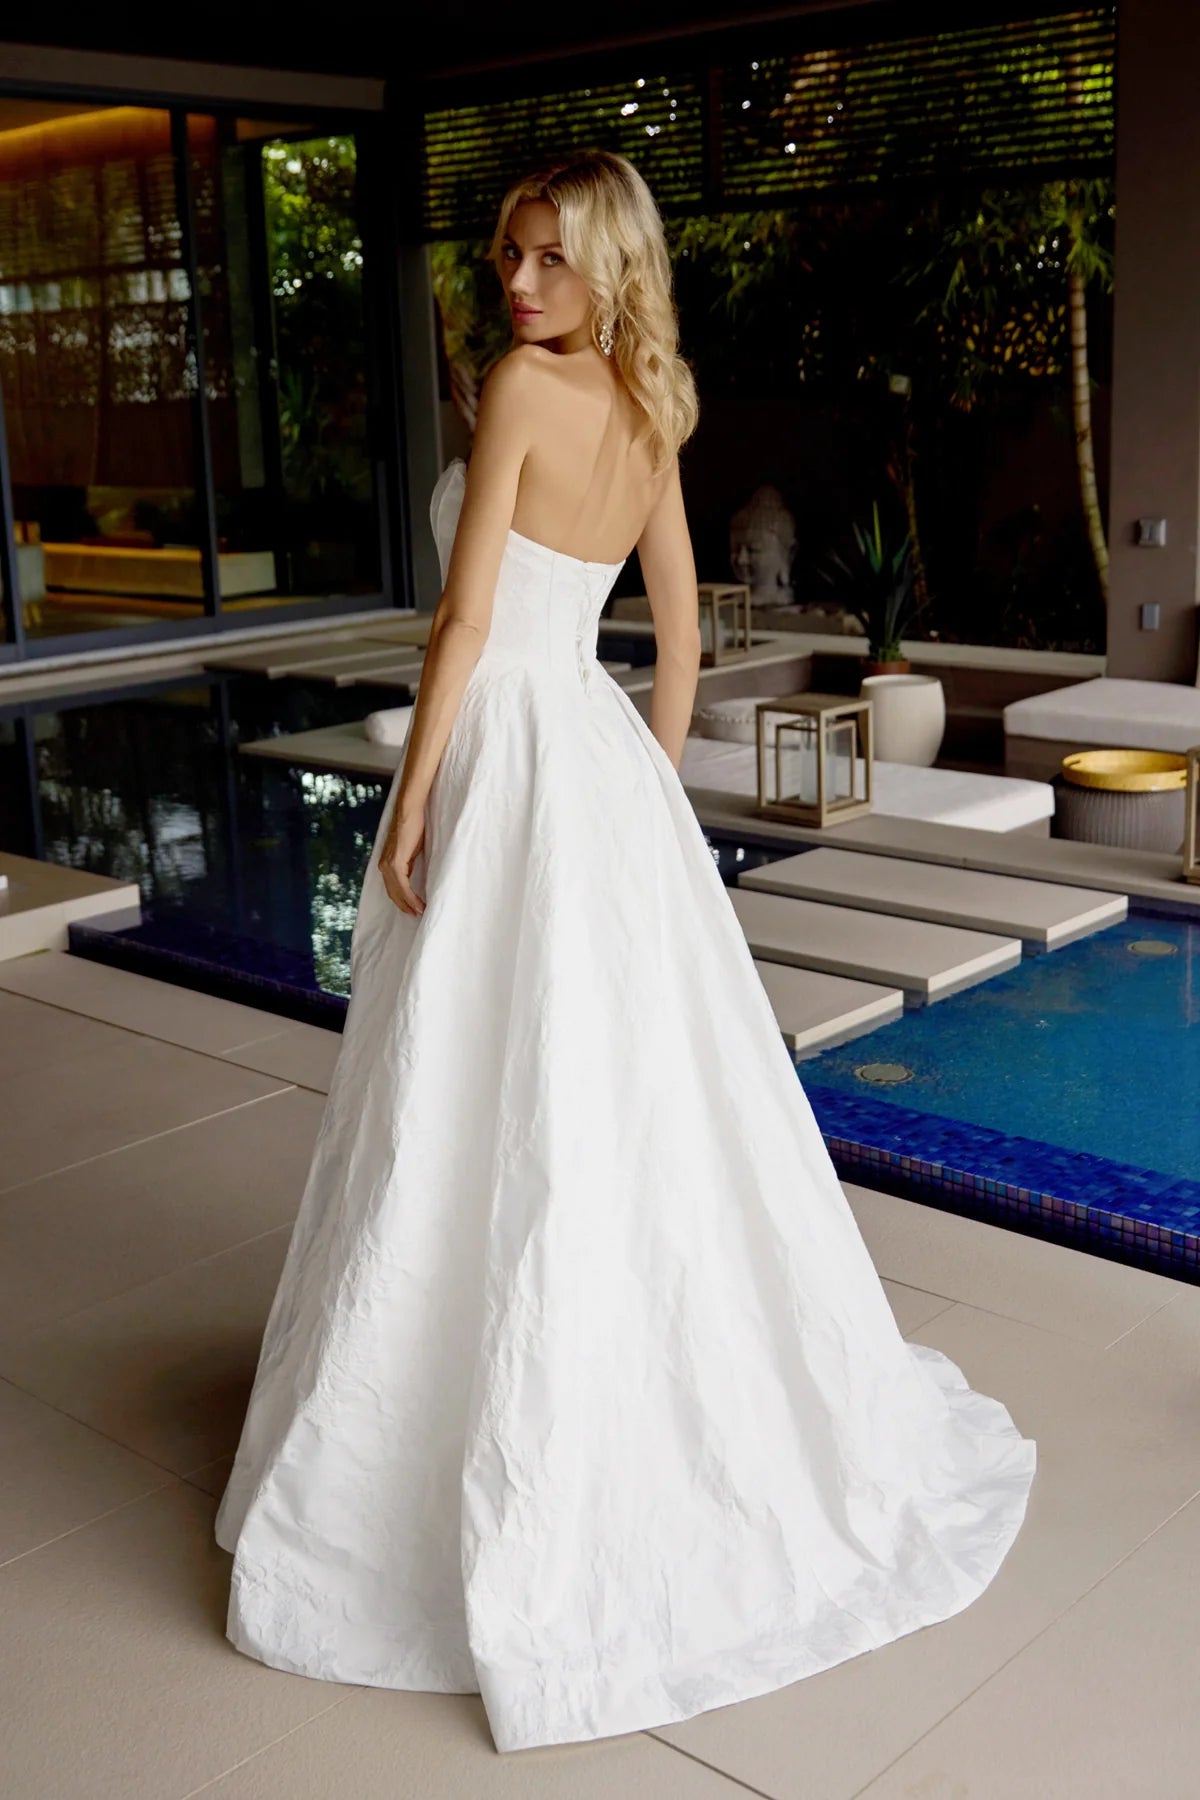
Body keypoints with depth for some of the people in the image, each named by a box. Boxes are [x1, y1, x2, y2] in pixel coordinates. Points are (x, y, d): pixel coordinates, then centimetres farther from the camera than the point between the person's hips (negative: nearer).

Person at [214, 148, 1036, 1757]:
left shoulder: (519, 388, -12)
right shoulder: (650, 417, 11)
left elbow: (466, 619, -15)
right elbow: (681, 641, 14)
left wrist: (406, 805, -10)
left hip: (510, 763, -8)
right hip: (606, 766, 8)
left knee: (488, 1112, 1)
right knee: (639, 1099, 16)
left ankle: (521, 1484, 13)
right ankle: (697, 1407, 30)